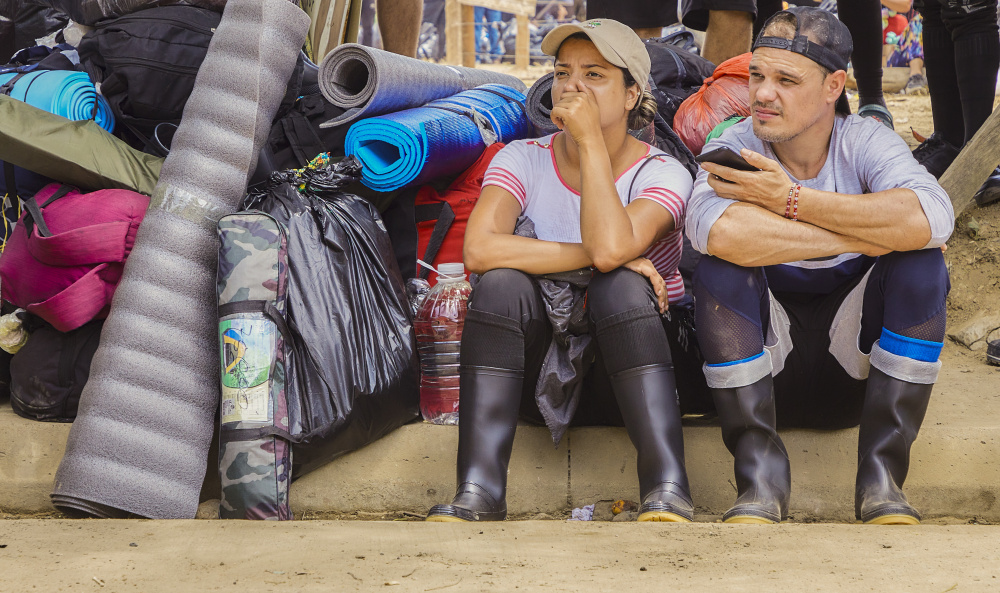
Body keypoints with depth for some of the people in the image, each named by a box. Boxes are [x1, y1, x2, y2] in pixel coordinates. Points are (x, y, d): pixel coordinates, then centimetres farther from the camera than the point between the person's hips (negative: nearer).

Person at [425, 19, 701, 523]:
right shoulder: (523, 160, -2)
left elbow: (610, 245, -31)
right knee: (504, 281, -26)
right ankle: (478, 494, -33)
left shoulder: (662, 174, -8)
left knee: (621, 286, -30)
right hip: (538, 369, 2)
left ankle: (667, 493, -38)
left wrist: (591, 140, -23)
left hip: (631, 371, -2)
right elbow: (480, 249, -23)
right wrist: (594, 256, -25)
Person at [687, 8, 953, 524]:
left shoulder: (866, 143, -6)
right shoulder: (734, 148, -8)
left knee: (920, 259, -22)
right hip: (761, 357, -1)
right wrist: (867, 234, -27)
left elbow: (932, 219, -29)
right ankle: (760, 475, -25)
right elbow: (713, 228, -34)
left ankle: (882, 473, -21)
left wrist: (790, 200, -29)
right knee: (721, 263, -26)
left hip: (856, 360, 1)